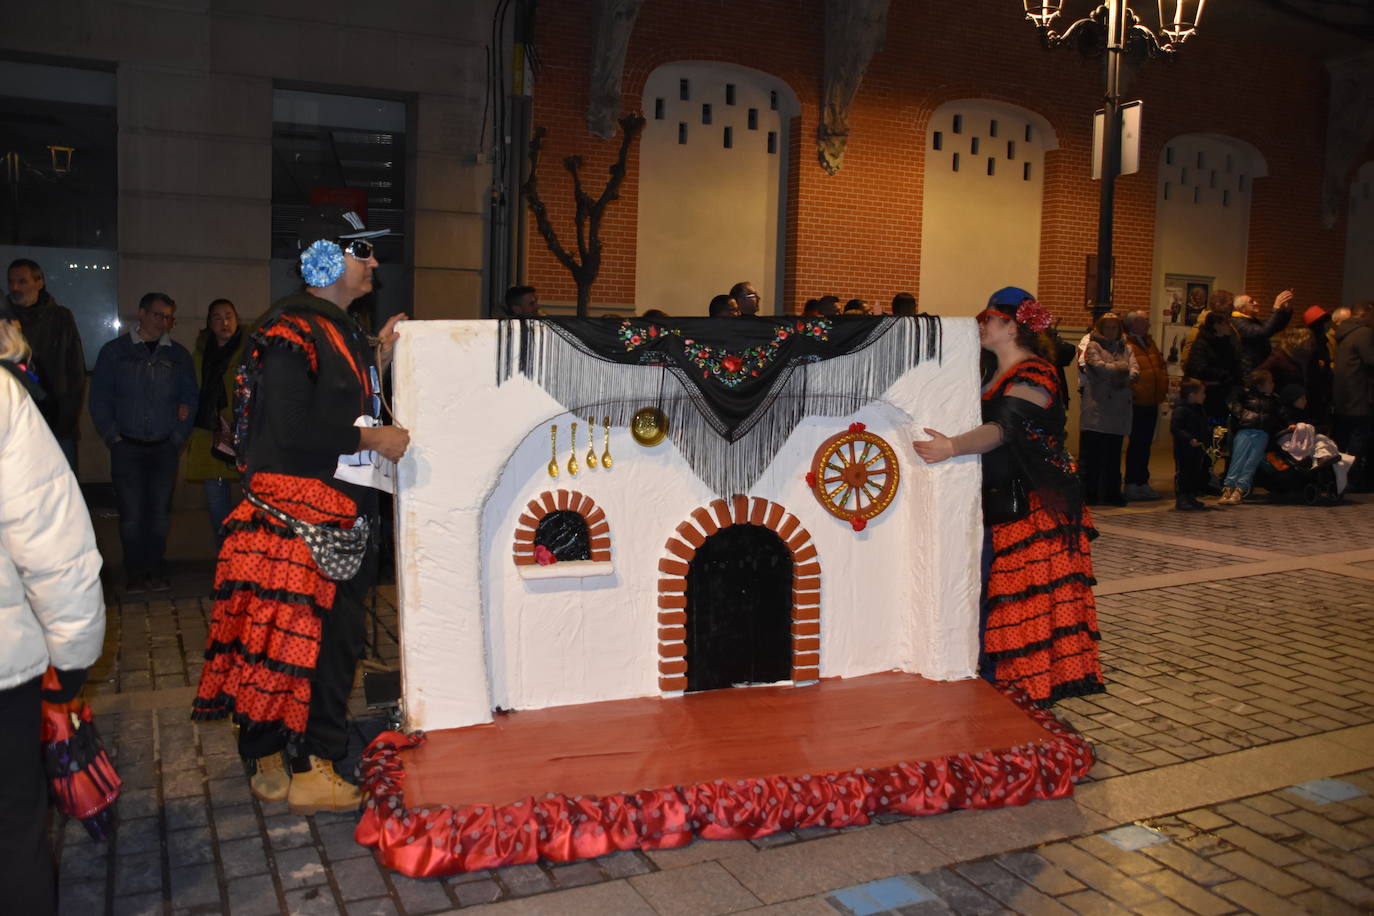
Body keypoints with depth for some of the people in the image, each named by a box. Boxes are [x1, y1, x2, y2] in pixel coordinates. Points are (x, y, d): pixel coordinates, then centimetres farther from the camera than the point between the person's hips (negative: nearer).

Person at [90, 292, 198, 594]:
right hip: (127, 447, -1)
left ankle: (156, 570, 12)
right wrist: (112, 437, -4)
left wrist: (178, 436, 2)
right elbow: (100, 398, 3)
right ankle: (135, 573, 7)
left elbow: (191, 397, 10)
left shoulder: (178, 355, 10)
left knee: (160, 512, 2)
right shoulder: (114, 351, 5)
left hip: (164, 448, 2)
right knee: (131, 513, -3)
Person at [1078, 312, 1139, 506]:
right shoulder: (1093, 346, 4)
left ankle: (1111, 493, 15)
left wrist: (1128, 377, -16)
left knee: (1113, 454, 9)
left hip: (1119, 410, 5)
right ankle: (1088, 493, 1)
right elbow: (1099, 366, -14)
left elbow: (1135, 370, 5)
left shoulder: (1125, 349, 21)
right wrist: (1121, 368, -2)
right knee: (1091, 453, -5)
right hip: (1097, 410, -5)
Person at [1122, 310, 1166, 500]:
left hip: (1151, 403, 9)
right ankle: (1131, 484, 3)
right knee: (1136, 444, -5)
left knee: (1145, 444, 13)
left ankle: (1142, 483, 21)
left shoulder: (1149, 342, 17)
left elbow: (1162, 366, 24)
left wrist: (1163, 388, 15)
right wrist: (1130, 392, -20)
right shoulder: (1125, 344, -12)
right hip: (1137, 404, -9)